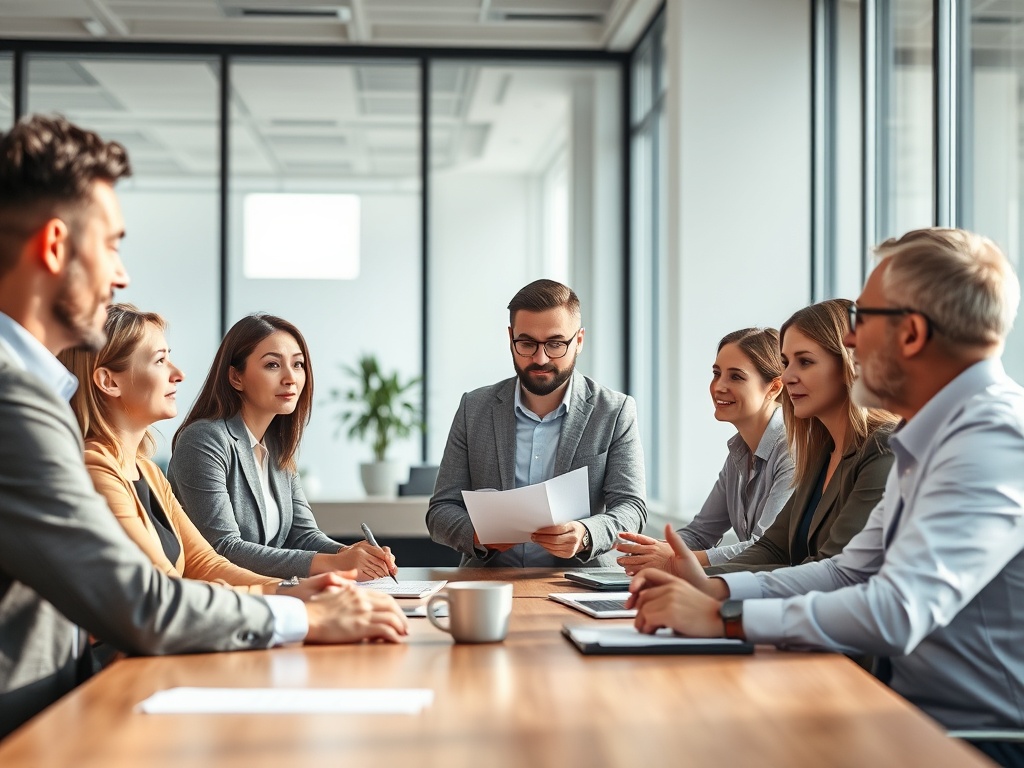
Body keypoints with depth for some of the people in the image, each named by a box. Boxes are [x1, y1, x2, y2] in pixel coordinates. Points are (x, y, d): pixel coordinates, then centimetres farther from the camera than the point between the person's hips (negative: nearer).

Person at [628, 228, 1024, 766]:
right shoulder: (931, 440, 12)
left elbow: (896, 613, -29)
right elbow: (850, 572, 15)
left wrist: (724, 616, -20)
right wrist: (716, 590, 1)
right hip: (914, 717, 8)